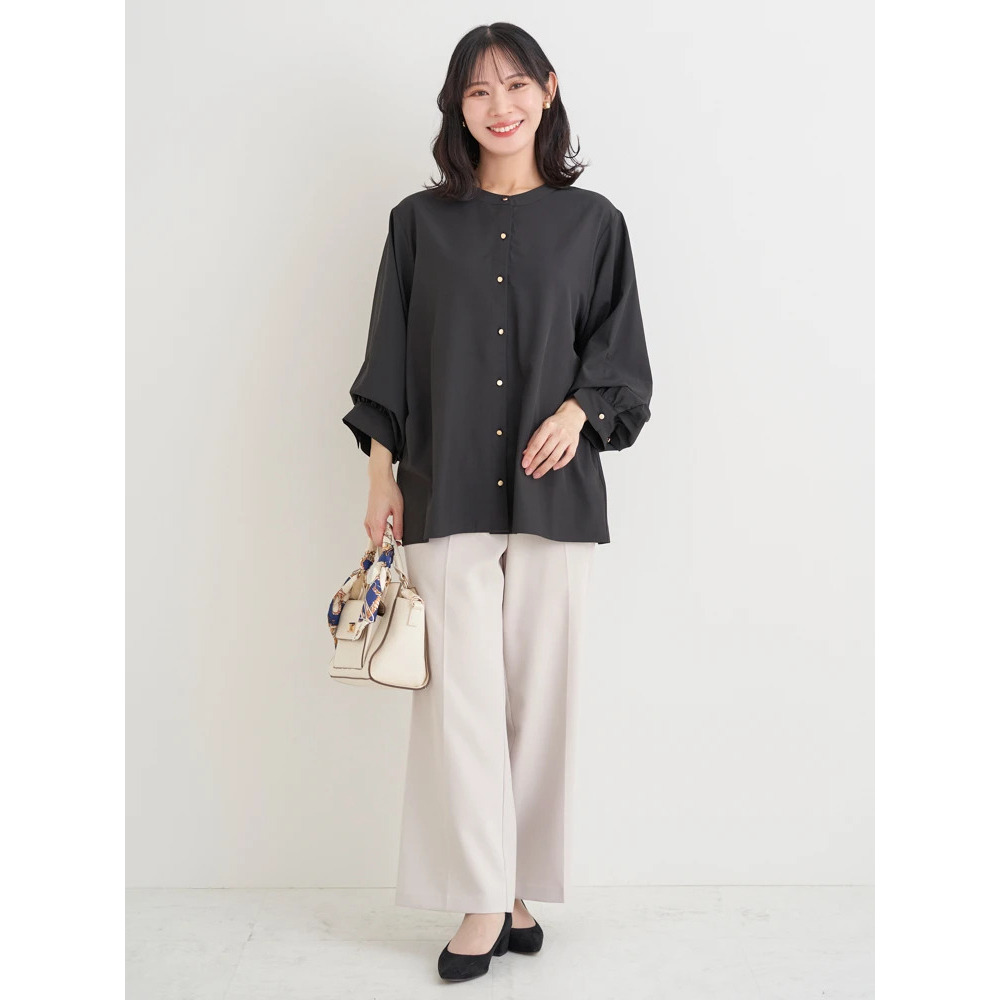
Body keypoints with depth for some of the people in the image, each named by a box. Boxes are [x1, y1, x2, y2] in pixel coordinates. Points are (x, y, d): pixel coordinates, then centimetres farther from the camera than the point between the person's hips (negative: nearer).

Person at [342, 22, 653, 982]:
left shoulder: (591, 221, 10)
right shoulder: (420, 222, 10)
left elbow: (620, 354, 9)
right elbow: (390, 357, 10)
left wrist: (579, 411, -10)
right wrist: (381, 475, 3)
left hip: (553, 491, 1)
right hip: (448, 490, 0)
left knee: (540, 689, 3)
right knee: (463, 693, -3)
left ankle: (519, 890, 18)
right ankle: (484, 901, 7)